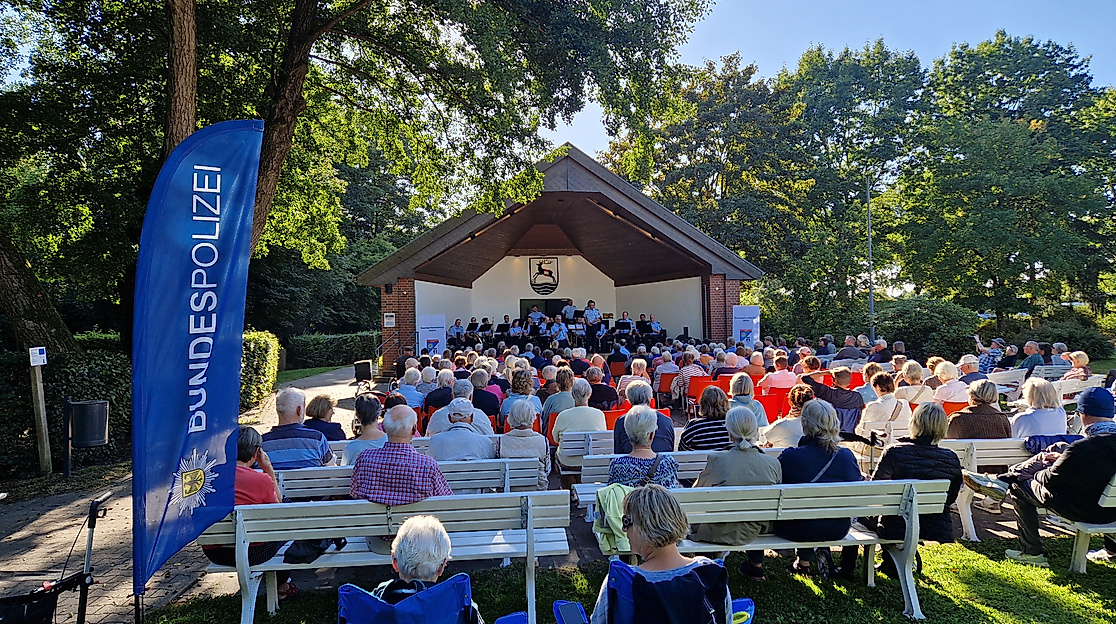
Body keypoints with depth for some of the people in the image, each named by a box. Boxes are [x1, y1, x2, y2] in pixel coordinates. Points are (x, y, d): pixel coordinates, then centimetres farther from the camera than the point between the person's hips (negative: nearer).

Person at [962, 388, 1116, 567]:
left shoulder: (1082, 448, -31)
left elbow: (1050, 479, -17)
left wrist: (1037, 473, 4)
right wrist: (1063, 457, 11)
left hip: (1083, 510, -8)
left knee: (1020, 488, 13)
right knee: (1058, 448, 13)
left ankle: (1032, 553, 26)